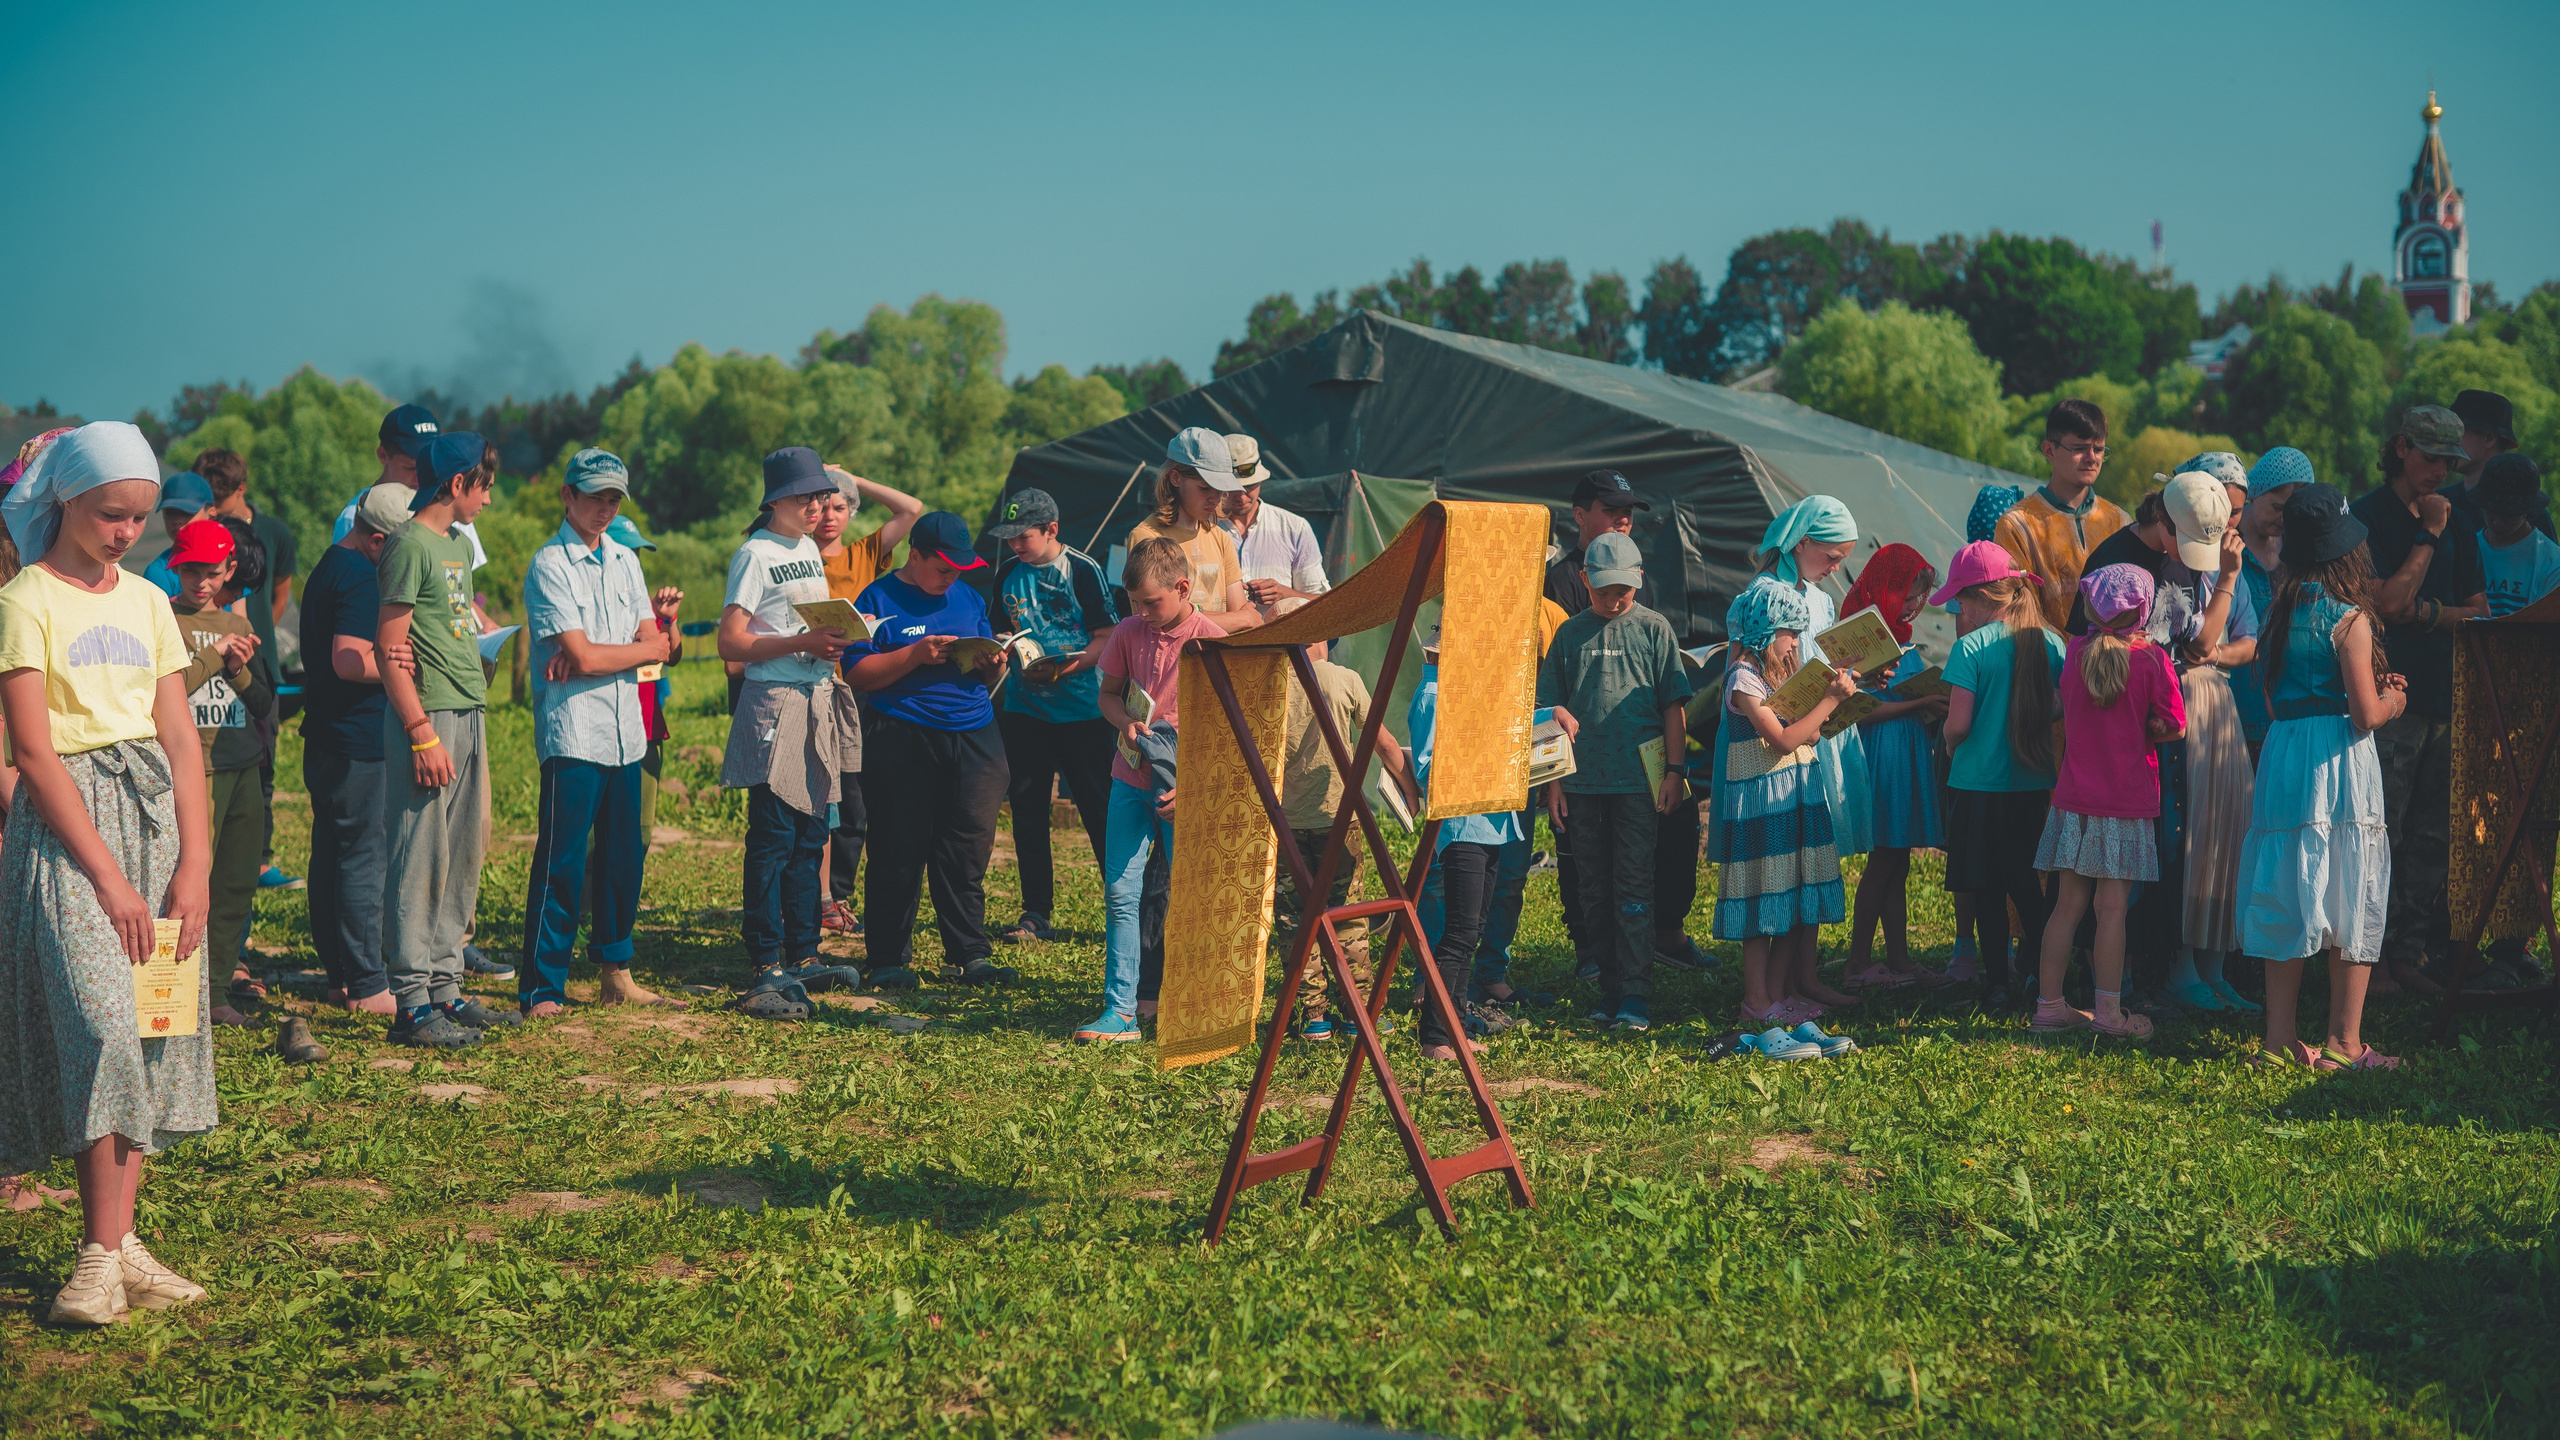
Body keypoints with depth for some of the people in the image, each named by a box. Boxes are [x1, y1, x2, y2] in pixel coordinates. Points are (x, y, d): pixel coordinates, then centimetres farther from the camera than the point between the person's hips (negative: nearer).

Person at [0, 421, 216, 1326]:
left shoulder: (146, 601, 12)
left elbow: (180, 736, 10)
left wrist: (194, 862, -1)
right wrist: (107, 876, -15)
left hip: (156, 812, 6)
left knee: (155, 1031, 3)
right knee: (104, 1026, -15)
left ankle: (118, 1242, 8)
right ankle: (104, 1254, -12)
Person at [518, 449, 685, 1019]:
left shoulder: (625, 560, 15)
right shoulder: (550, 564, -7)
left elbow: (654, 645, 7)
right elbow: (584, 657, -15)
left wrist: (598, 656, -11)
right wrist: (653, 645, -1)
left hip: (626, 731, 7)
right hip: (572, 732, -7)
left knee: (624, 857, 10)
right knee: (563, 864, -7)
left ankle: (615, 975, 21)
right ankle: (541, 990, -3)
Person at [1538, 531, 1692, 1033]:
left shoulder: (1653, 629, 3)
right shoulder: (1571, 634, 8)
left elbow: (1674, 705, 3)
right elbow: (1552, 709, 12)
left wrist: (1674, 770, -3)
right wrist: (1554, 780, 8)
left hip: (1638, 780, -3)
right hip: (1584, 782, 3)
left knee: (1633, 887, -7)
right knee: (1595, 890, 8)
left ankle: (1636, 995, -6)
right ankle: (1608, 990, 15)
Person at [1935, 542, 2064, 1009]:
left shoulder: (1971, 648, -14)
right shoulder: (2050, 642, 0)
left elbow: (1958, 726, -17)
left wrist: (1946, 738, 5)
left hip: (1980, 784, -5)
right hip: (2035, 784, 5)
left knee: (1988, 890, 6)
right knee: (2026, 882, 18)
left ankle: (1997, 984, 10)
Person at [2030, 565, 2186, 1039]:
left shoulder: (2075, 651, 3)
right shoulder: (2150, 658, -9)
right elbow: (2173, 726, -5)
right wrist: (2136, 732, 8)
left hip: (2075, 795, 4)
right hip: (2126, 801, -4)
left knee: (2068, 903, 9)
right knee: (2112, 906, -1)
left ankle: (2049, 1004, 13)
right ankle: (2108, 1011, 2)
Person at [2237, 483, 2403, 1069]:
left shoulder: (2281, 611, 9)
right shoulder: (2348, 618, -10)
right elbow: (2367, 713, -13)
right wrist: (2392, 700, 10)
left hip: (2282, 755, 6)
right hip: (2340, 761, -6)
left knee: (2287, 900, 10)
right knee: (2350, 900, 2)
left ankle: (2279, 1038, 12)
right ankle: (2344, 1043, 4)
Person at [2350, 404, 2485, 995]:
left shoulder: (2455, 520, 15)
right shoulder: (2367, 516, -3)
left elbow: (2479, 610, 12)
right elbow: (2388, 602, -13)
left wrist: (2427, 612, -6)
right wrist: (2428, 534, -10)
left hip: (2445, 697, 6)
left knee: (2431, 836, 5)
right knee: (2381, 835, -7)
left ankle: (2411, 953, 10)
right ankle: (2369, 959, -1)